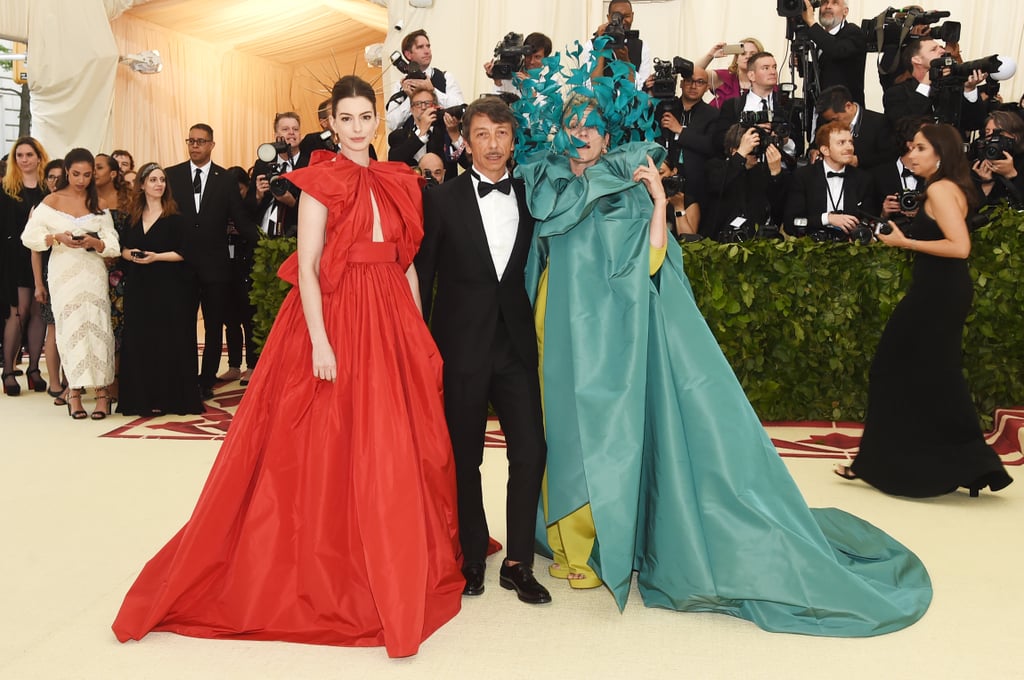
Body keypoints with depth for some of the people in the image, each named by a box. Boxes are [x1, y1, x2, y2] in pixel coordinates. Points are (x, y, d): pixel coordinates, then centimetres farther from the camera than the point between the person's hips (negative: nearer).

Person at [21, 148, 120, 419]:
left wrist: (94, 243, -18)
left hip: (93, 273, 1)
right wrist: (57, 238, -15)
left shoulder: (98, 204, 8)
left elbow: (113, 246, 1)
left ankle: (101, 390, -3)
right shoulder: (51, 201, 5)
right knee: (70, 328, 0)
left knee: (96, 327, -6)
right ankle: (74, 392, 6)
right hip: (63, 273, 0)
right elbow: (29, 237, 0)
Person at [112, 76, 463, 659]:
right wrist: (320, 341, -17)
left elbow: (407, 262, 13)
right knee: (329, 448, 1)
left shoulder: (399, 182, 12)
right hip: (335, 320, -5)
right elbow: (307, 266, -9)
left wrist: (420, 332, 9)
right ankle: (327, 572, 17)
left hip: (392, 321, 5)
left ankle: (400, 565, 27)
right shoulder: (322, 180, -3)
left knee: (397, 447, 9)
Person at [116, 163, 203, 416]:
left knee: (167, 340, -2)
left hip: (168, 288, -4)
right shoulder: (132, 217, 12)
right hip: (138, 287, 4)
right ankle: (142, 397, 11)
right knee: (139, 340, 4)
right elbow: (123, 248, 15)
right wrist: (131, 254, -6)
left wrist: (156, 257, -17)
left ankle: (166, 397, 5)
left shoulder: (174, 217, -2)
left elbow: (182, 252, -6)